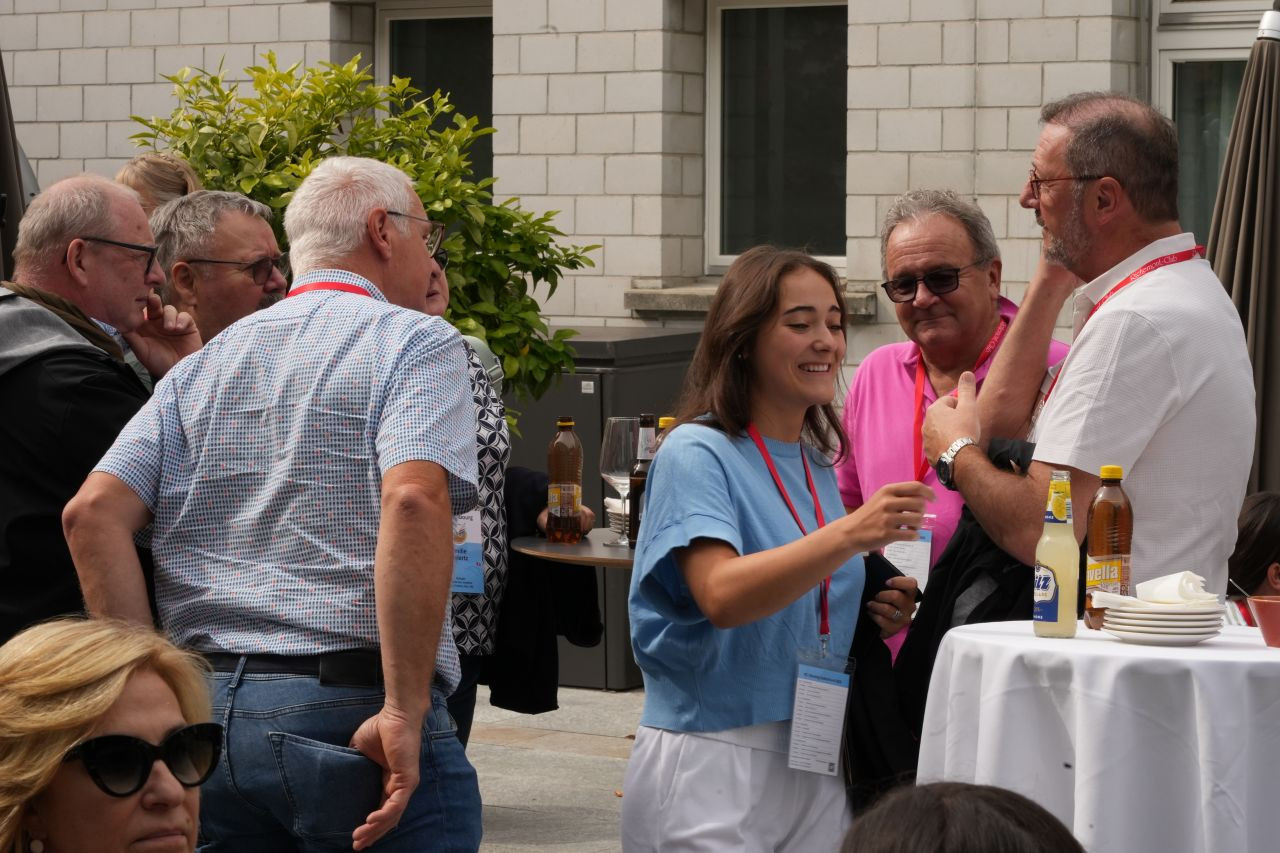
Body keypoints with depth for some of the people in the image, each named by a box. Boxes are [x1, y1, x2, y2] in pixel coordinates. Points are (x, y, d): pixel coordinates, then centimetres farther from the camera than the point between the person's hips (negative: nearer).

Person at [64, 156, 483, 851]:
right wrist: (405, 711, -19)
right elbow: (414, 500, -19)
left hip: (207, 713, 6)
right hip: (357, 710, -6)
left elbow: (93, 513, 4)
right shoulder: (417, 343, -1)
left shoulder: (203, 366, 16)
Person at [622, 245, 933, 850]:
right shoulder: (696, 454, -10)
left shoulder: (818, 465, 12)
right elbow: (722, 595, -26)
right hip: (711, 761, -7)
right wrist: (850, 534, -35)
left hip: (813, 765, 7)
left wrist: (879, 614, 2)